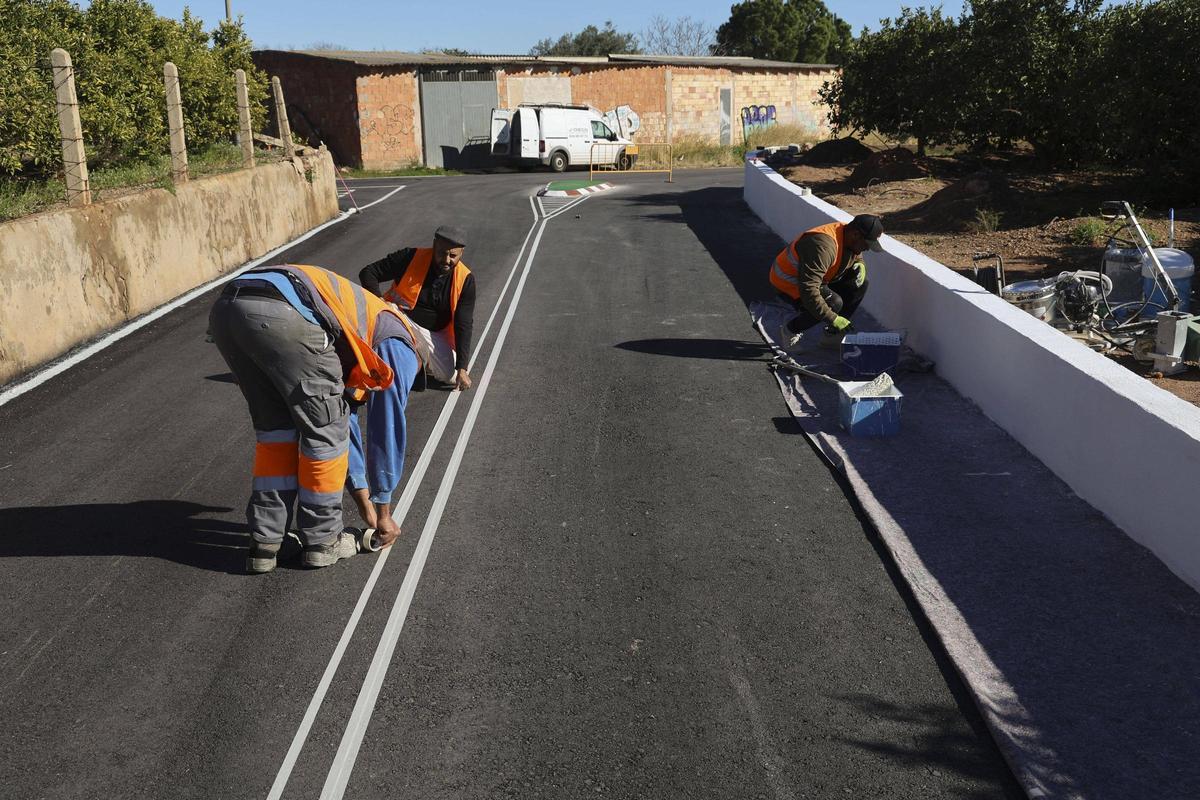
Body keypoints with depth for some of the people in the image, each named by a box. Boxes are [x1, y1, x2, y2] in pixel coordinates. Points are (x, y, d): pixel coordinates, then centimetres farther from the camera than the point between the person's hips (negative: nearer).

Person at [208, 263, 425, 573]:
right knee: (326, 428, 12)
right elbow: (388, 432, 24)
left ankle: (264, 542, 25)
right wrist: (383, 512, 35)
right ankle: (321, 540, 24)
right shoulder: (400, 346, 23)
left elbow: (345, 415, 47)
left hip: (225, 306, 8)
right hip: (282, 314, -8)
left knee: (275, 427, 23)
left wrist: (364, 503, 52)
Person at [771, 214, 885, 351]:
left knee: (860, 285, -2)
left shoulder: (851, 239, -6)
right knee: (834, 303, -29)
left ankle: (832, 335, 6)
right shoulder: (824, 246, -36)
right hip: (789, 284, -9)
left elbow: (857, 259, 17)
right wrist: (833, 319, -36)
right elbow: (808, 291, -40)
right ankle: (789, 330, -7)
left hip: (813, 279, 9)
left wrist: (860, 267, -10)